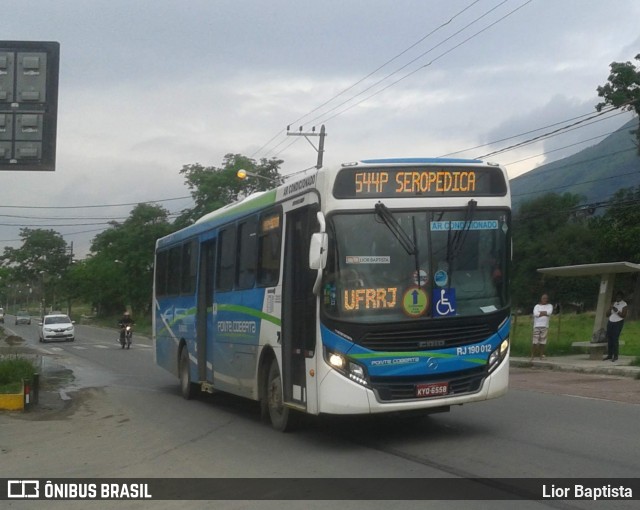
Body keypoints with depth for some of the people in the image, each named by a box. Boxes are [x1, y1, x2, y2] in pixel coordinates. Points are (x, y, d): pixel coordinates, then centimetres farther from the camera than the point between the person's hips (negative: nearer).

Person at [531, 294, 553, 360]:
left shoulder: (549, 306, 11)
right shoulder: (537, 306, 10)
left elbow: (549, 312, -9)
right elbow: (535, 314, -9)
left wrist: (540, 312, -4)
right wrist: (545, 313, -5)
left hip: (545, 326, 1)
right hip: (537, 325, -1)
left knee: (542, 342, 0)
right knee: (534, 341, -6)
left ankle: (541, 355, 8)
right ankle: (532, 355, 0)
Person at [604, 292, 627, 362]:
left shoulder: (624, 305, 0)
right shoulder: (613, 304, 15)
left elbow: (624, 315, -9)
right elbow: (607, 315, 13)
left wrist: (617, 311, -19)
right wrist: (610, 309, -5)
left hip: (618, 323, -5)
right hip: (610, 322, 5)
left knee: (615, 339, -12)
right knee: (609, 339, -1)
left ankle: (615, 356, -10)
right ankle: (609, 355, 4)